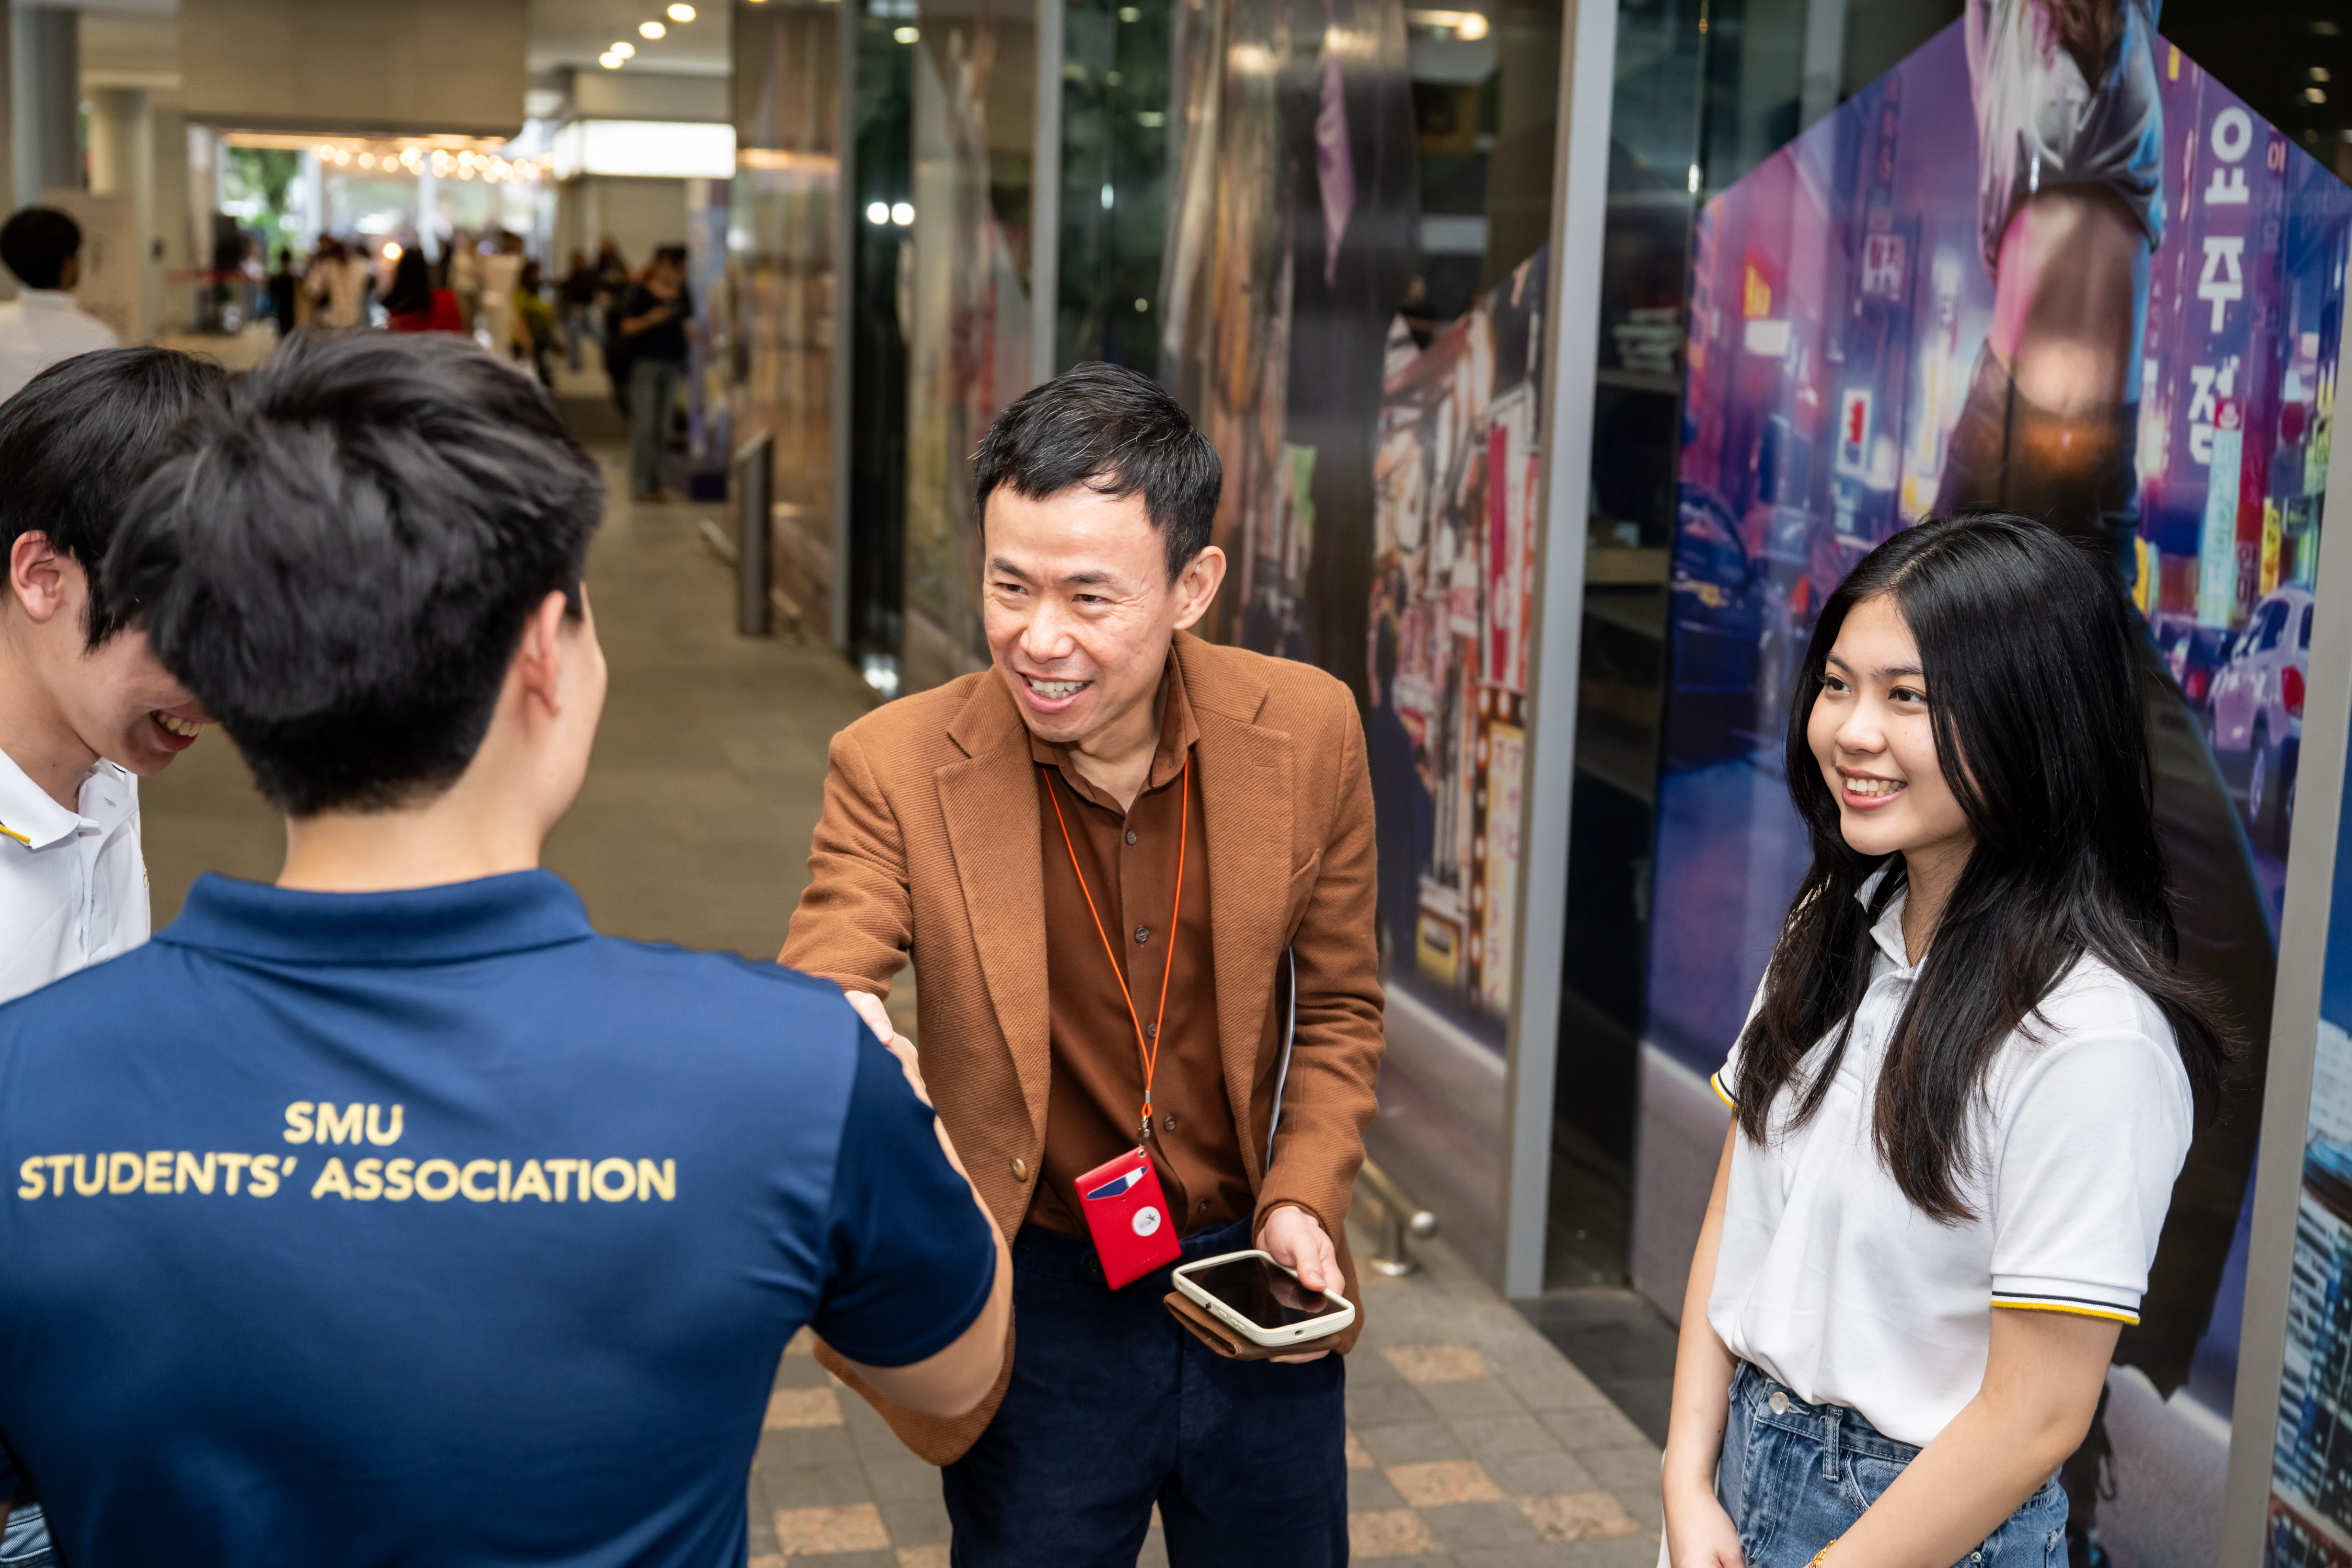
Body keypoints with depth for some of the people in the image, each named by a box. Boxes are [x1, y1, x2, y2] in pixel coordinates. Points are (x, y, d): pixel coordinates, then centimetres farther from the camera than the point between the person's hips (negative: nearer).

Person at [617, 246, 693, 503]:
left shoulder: (684, 297, 12)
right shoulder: (641, 294, -2)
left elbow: (689, 327, 21)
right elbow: (627, 329, -2)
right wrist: (649, 320, -19)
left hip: (673, 364, 5)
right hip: (645, 363, -5)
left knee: (663, 427, 5)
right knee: (644, 425, -8)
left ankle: (655, 484, 10)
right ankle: (639, 484, -5)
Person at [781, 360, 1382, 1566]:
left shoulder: (1308, 732, -10)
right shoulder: (897, 768, -16)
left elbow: (1337, 1007, 3)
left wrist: (1303, 1200, -10)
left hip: (1258, 1293, 3)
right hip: (1040, 1307, -2)